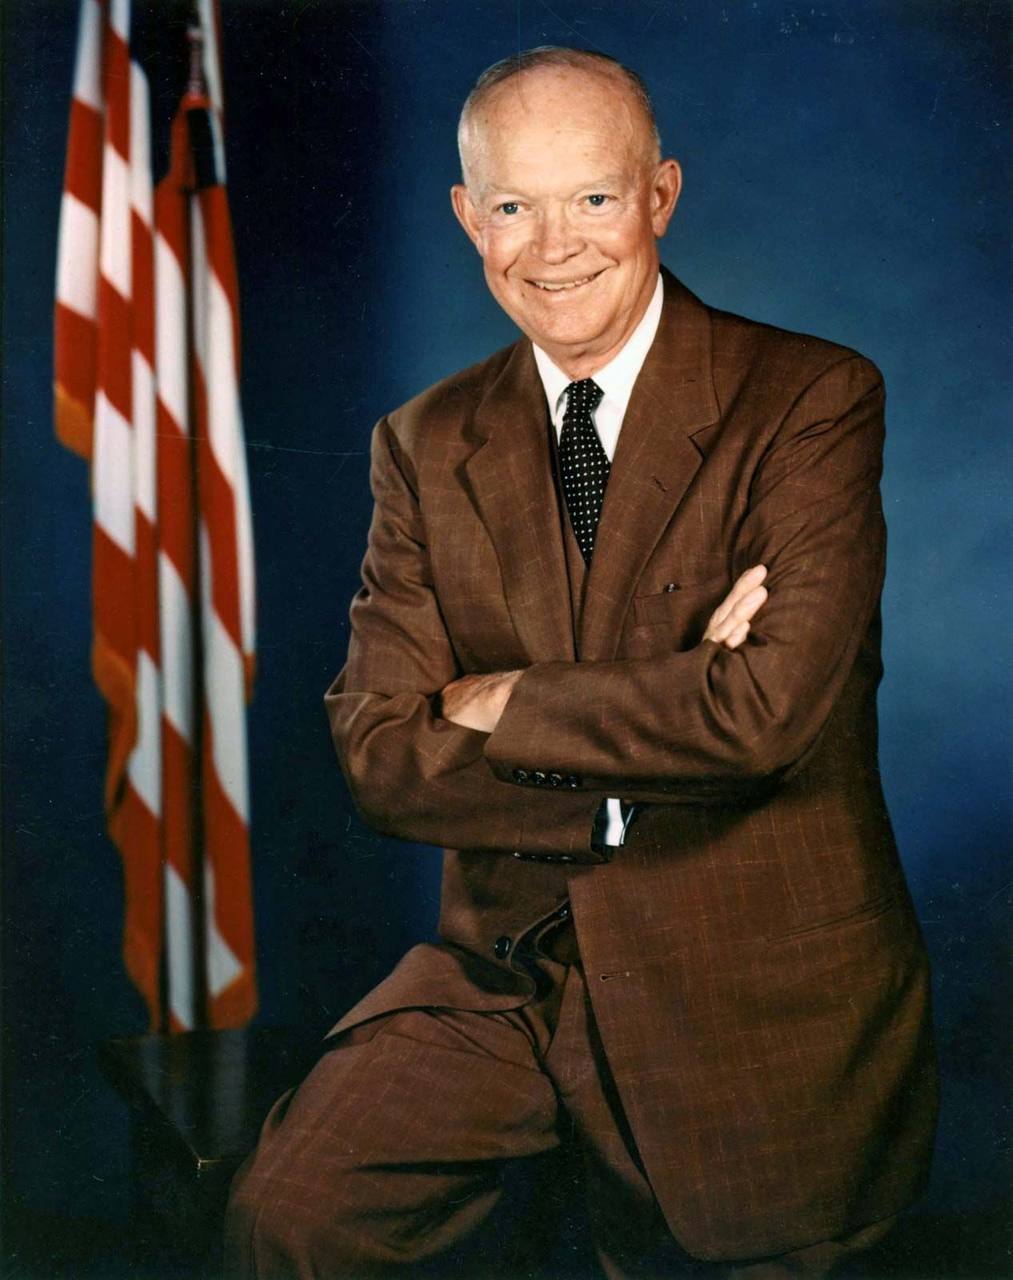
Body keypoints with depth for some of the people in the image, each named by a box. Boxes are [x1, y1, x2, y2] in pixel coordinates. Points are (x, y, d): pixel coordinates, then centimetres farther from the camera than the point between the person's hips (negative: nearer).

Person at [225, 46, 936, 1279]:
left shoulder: (812, 399, -11)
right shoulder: (425, 445, 1)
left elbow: (771, 706, -24)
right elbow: (378, 750, -8)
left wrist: (502, 703, -13)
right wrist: (663, 722, -19)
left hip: (752, 993, -2)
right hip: (508, 968, 3)